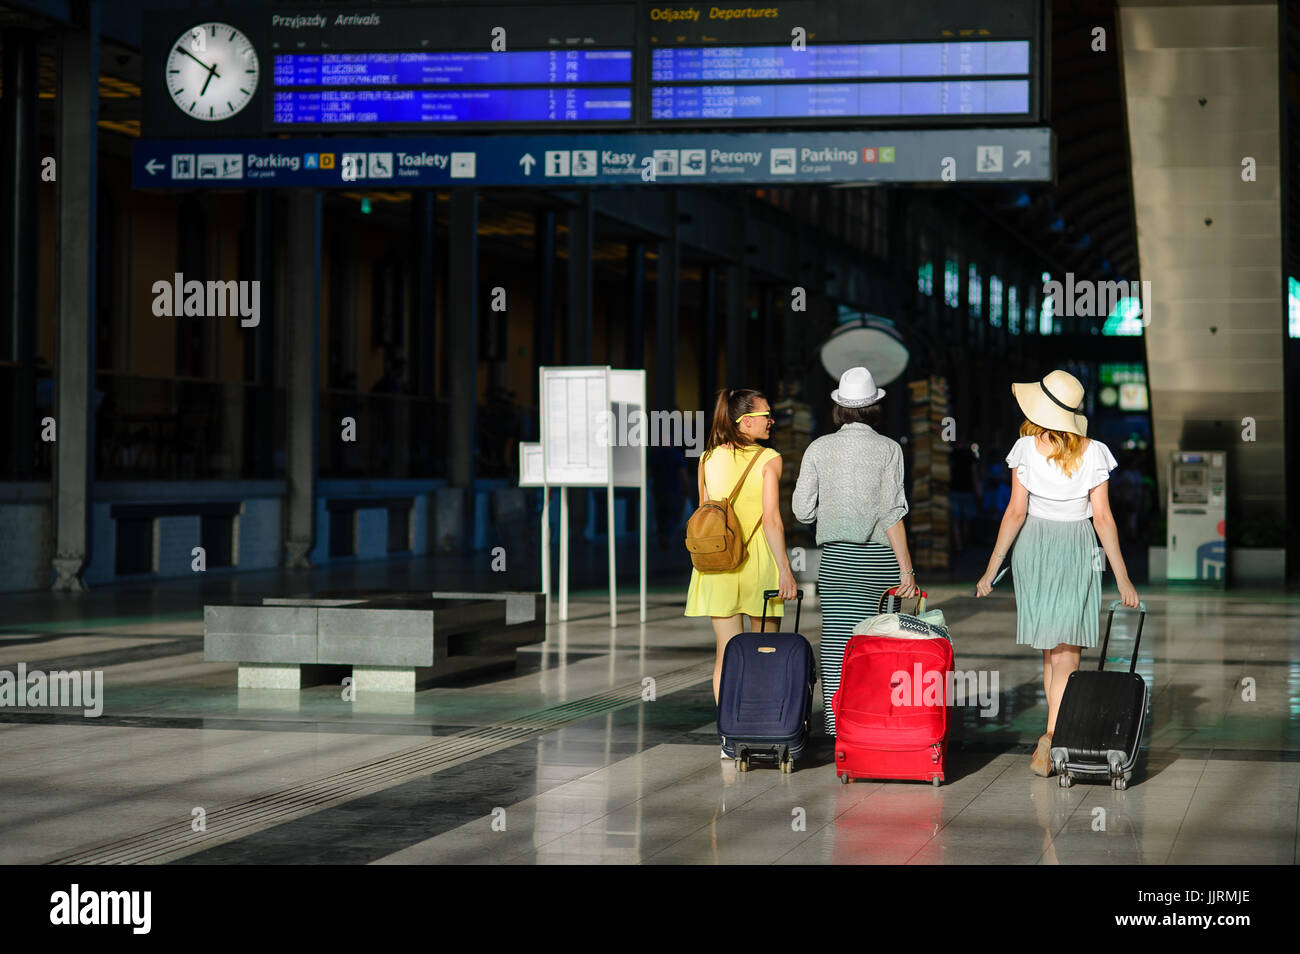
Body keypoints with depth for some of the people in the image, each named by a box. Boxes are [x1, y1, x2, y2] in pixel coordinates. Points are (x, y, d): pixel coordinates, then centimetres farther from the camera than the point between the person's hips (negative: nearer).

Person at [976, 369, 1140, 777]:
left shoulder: (1027, 448, -11)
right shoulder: (1092, 453, -9)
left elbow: (1016, 512, -11)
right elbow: (1102, 518, -8)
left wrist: (992, 569, -4)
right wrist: (1122, 577, -2)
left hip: (1033, 547, 1)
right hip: (1078, 550, -1)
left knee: (1051, 650, 14)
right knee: (1067, 651, -3)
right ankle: (1053, 736, -21)